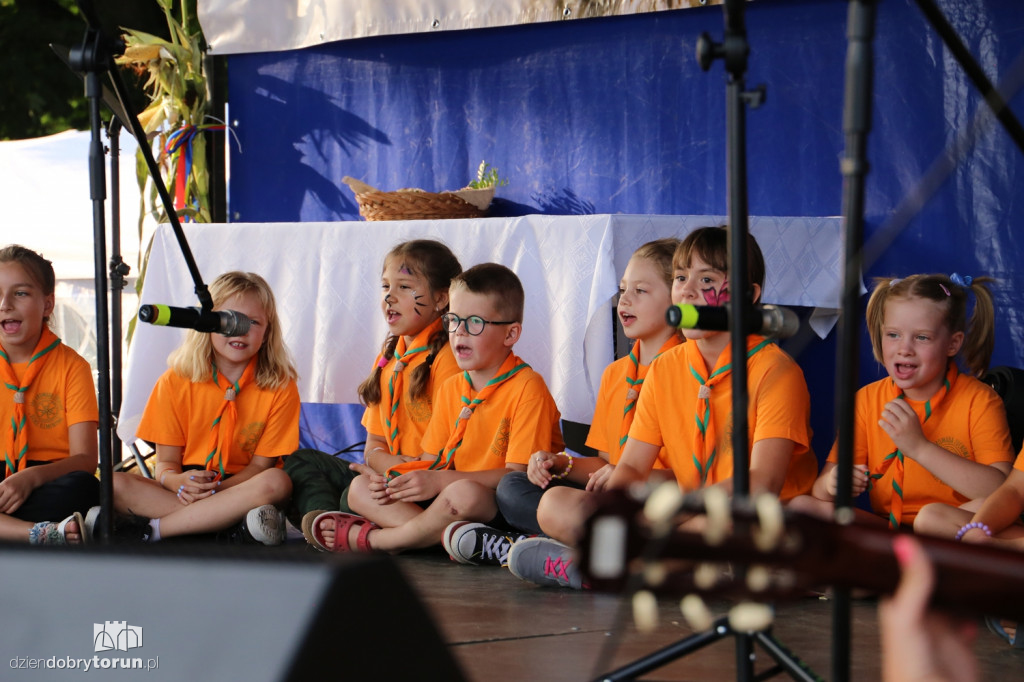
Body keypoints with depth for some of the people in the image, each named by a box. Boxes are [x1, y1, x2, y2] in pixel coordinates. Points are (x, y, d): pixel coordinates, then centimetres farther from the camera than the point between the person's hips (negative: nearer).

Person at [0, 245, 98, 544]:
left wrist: (32, 477, -27)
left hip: (48, 485, -1)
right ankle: (44, 532, -43)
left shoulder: (71, 366, 2)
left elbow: (85, 460, -6)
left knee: (83, 486, -36)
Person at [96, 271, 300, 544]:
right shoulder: (175, 382, 3)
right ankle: (232, 529, -37)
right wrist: (177, 481, -24)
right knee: (114, 485, -25)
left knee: (277, 482, -35)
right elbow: (166, 462, 2)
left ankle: (151, 530, -33)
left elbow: (262, 464, -4)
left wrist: (218, 488, -24)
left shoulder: (280, 387, -1)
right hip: (186, 489, 1)